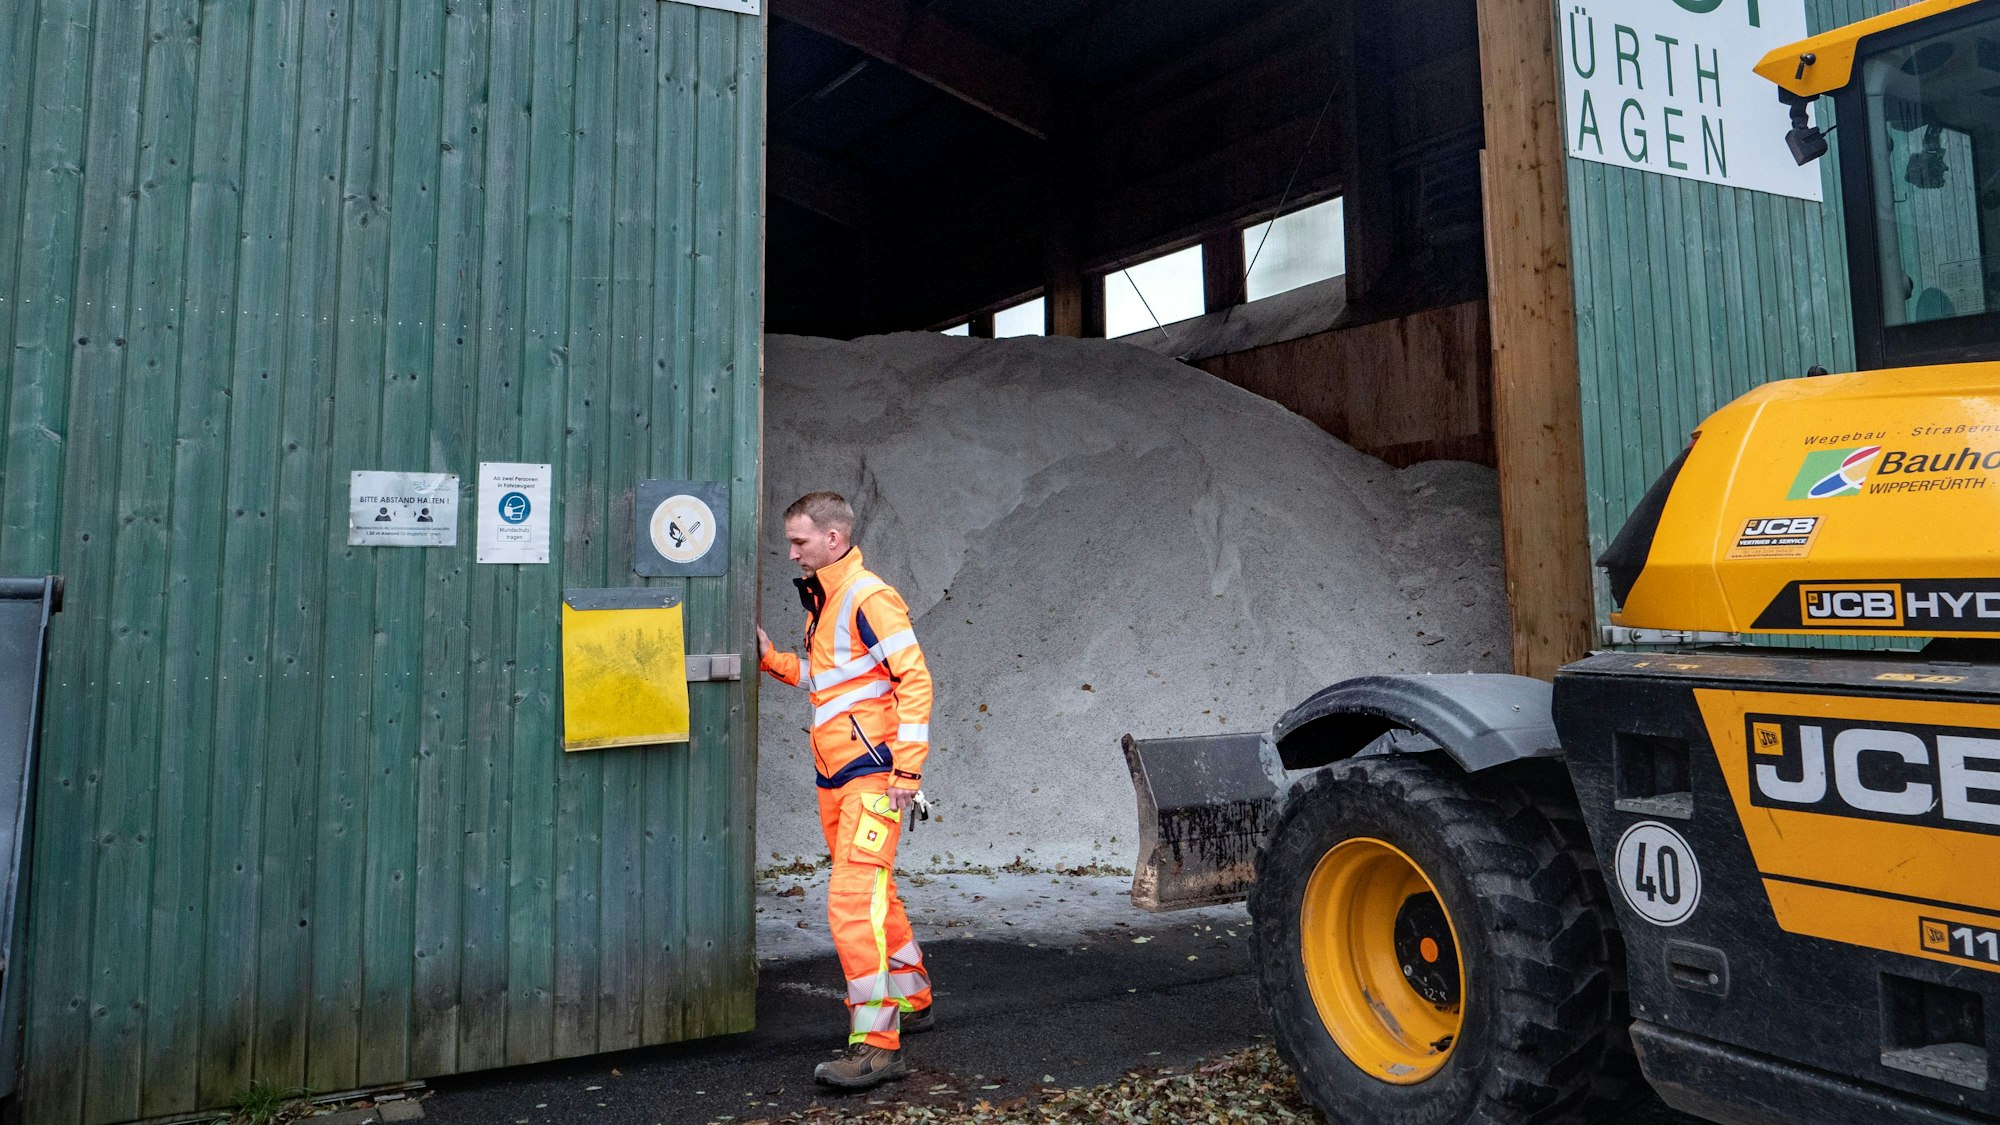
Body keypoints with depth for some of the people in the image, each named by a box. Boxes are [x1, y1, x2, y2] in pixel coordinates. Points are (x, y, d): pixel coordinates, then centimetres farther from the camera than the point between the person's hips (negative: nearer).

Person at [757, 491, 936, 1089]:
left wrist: (907, 770, -20)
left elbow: (915, 680, -17)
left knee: (853, 900, -13)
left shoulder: (868, 597, -13)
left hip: (872, 775, -10)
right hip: (835, 777, 10)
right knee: (873, 894, 19)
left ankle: (876, 1044, -7)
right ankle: (912, 1002, 36)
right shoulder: (822, 600, 16)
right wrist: (772, 659, 9)